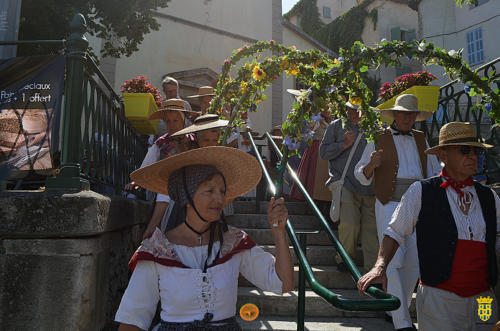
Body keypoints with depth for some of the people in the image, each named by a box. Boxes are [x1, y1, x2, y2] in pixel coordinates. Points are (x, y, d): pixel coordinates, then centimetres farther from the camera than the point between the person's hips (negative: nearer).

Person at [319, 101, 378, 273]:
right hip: (345, 184, -3)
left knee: (371, 227, -1)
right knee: (349, 224, -16)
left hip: (369, 187, 3)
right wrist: (343, 144, -6)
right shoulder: (336, 126, 12)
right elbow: (323, 152, 6)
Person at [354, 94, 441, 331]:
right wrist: (371, 164, -17)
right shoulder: (378, 140, 6)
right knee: (393, 261, -11)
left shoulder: (421, 140, 17)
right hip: (389, 206, -4)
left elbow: (435, 172, 23)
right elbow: (361, 176, 4)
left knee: (413, 263, 6)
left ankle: (396, 310, 23)